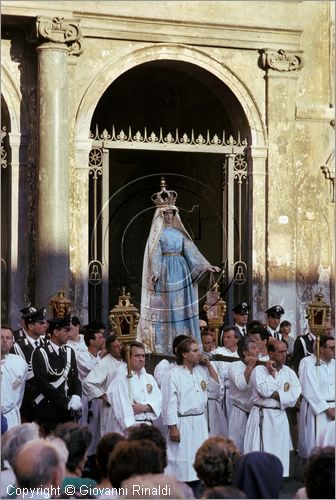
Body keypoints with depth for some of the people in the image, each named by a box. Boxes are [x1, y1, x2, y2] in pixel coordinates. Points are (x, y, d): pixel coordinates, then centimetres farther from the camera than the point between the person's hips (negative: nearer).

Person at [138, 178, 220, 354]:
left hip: (180, 272, 5)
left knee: (181, 306, 3)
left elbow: (191, 250, 13)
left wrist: (205, 266, 4)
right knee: (166, 308, -7)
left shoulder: (179, 232, 16)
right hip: (165, 272, -5)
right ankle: (163, 346, -7)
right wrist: (155, 272, -25)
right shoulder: (157, 233, 1)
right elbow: (155, 254, -10)